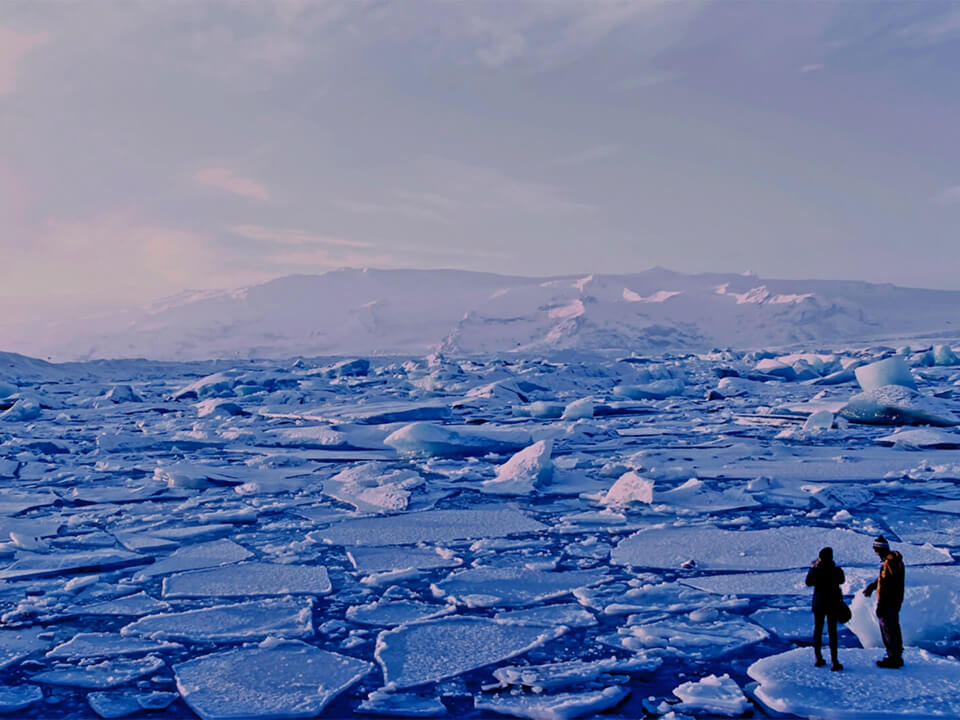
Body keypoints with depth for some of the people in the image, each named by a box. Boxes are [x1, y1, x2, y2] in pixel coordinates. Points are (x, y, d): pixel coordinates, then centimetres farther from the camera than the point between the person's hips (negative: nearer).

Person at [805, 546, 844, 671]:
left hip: (818, 604, 2)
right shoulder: (836, 570, -15)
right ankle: (834, 662, 0)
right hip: (832, 604, -2)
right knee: (832, 632, 3)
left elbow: (808, 583, 4)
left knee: (818, 630, 15)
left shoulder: (816, 570, -12)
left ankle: (818, 658, 21)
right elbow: (842, 581, 7)